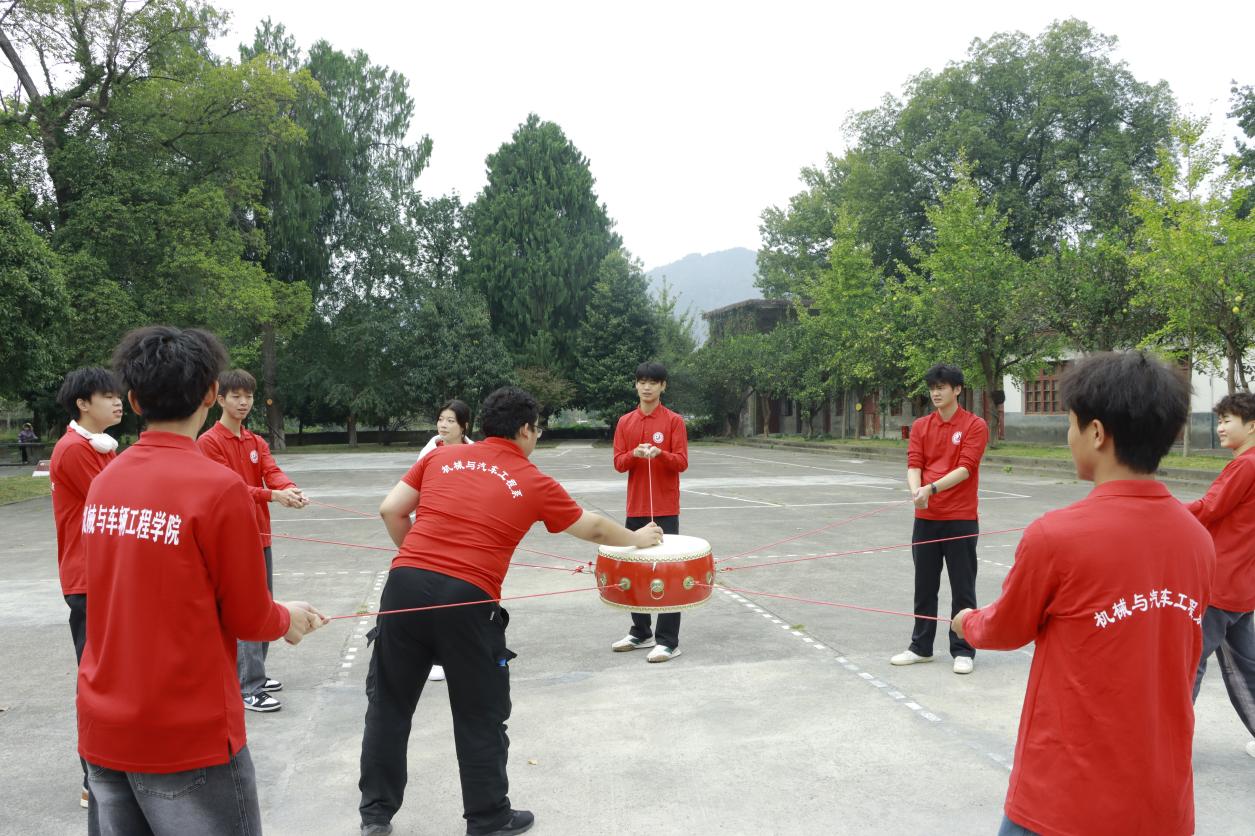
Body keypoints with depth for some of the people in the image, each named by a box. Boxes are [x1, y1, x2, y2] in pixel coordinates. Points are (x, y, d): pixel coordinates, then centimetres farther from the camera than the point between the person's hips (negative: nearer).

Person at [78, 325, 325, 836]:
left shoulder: (103, 483, 1)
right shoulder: (218, 487, -18)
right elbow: (248, 619, -11)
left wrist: (270, 615, 16)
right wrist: (288, 619, 10)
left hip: (102, 733, 7)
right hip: (188, 738, -6)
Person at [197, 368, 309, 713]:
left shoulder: (257, 442, 13)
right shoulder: (209, 442, -8)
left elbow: (272, 472, -3)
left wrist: (291, 489, -26)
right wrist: (273, 495, -31)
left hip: (261, 535, 7)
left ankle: (253, 673, 26)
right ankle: (249, 688, -5)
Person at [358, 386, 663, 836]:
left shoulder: (441, 456, 12)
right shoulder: (535, 484, 7)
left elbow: (390, 511, 10)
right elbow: (593, 529, 19)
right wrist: (637, 538, 38)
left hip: (405, 583, 4)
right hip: (467, 600, -3)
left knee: (389, 702, 17)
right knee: (480, 716, 13)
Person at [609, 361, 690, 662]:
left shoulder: (674, 421, -4)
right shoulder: (625, 422, 8)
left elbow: (682, 462, -8)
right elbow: (618, 464, 4)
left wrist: (660, 454, -26)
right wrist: (635, 454, -16)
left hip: (665, 509, -5)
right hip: (635, 508, 5)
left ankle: (668, 641, 0)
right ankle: (641, 632, 25)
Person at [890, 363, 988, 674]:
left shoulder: (975, 426, -5)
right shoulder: (920, 426, 8)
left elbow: (965, 468, -14)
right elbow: (913, 464, -1)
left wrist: (932, 489, -26)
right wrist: (916, 490, -21)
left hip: (961, 519, -4)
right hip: (925, 518, 4)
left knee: (962, 588, 5)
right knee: (924, 586, 12)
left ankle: (963, 651, 17)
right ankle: (921, 647, 23)